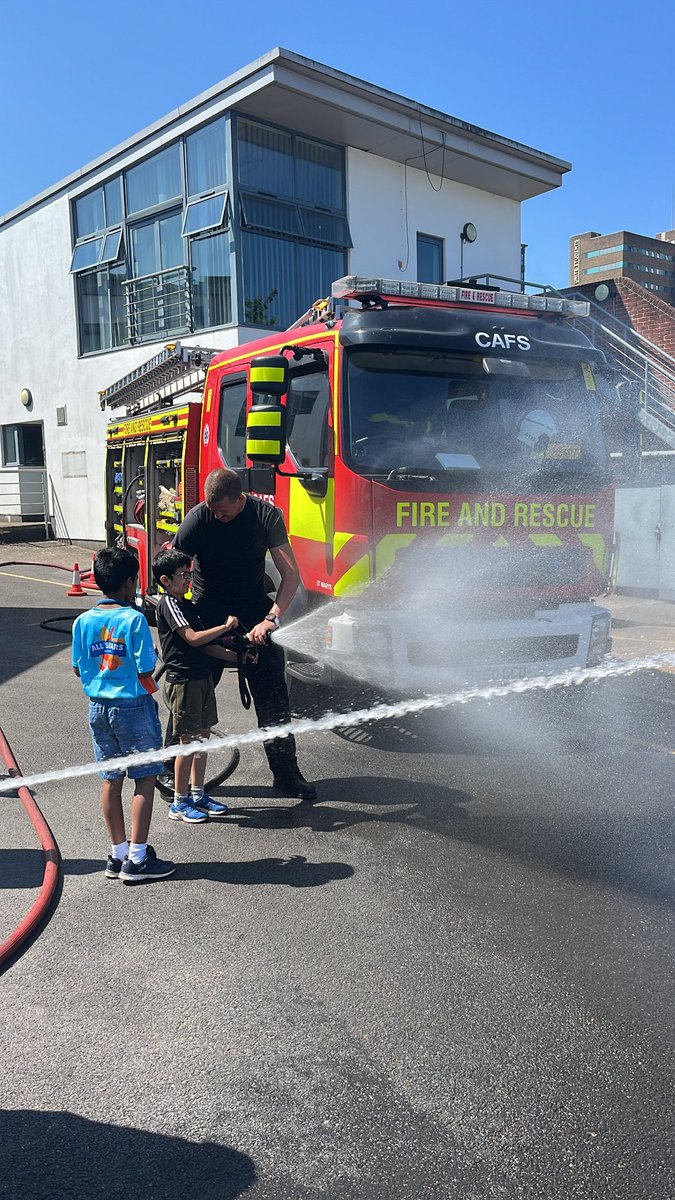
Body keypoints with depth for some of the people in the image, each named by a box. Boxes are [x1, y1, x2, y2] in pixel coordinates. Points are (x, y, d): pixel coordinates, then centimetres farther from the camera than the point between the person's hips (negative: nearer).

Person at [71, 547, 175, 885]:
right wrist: (153, 655, 4)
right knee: (145, 780, 4)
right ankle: (137, 859, 6)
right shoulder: (133, 619, -15)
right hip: (134, 707, -6)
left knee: (111, 782, 13)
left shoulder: (83, 621, 1)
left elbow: (78, 669, 6)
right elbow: (146, 670, -16)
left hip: (98, 708, 6)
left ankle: (118, 854, 21)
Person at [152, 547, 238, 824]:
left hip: (201, 678, 9)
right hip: (183, 681, -9)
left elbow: (204, 646, 17)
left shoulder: (187, 605, 15)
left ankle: (197, 795, 25)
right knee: (189, 741, -3)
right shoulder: (169, 604, -13)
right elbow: (192, 638, -22)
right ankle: (179, 803, 9)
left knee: (203, 736, 13)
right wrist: (225, 626, -14)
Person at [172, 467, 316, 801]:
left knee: (272, 692, -1)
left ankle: (285, 770, 11)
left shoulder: (266, 516, -11)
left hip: (254, 610, 1)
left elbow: (290, 575, -13)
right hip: (208, 613, -1)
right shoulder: (198, 518, -14)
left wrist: (271, 618, -26)